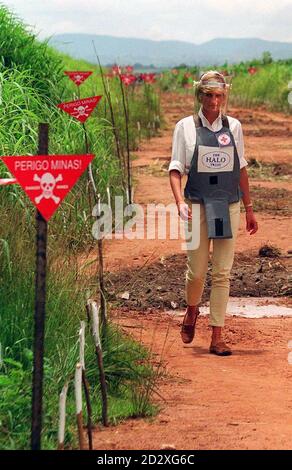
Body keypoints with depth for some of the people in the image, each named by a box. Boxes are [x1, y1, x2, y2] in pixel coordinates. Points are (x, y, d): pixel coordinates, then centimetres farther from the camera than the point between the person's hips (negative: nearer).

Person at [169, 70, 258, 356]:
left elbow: (241, 170, 12)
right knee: (197, 270, 0)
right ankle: (191, 311, 33)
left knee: (223, 273, 0)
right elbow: (176, 169, -1)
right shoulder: (185, 127, 0)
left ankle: (217, 337, 6)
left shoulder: (233, 127, 6)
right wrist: (180, 202, -16)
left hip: (229, 205, 2)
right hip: (198, 204, -2)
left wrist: (249, 209, 13)